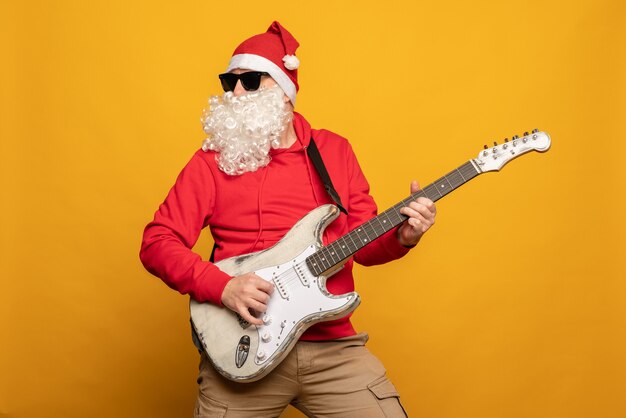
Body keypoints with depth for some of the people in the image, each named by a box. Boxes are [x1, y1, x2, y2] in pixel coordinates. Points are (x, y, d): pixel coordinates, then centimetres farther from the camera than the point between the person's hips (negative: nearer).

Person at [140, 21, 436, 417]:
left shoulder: (335, 150, 9)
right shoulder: (213, 160, 2)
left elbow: (363, 244, 12)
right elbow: (157, 242, -2)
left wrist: (401, 237, -9)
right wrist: (222, 287, -16)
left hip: (332, 345, 2)